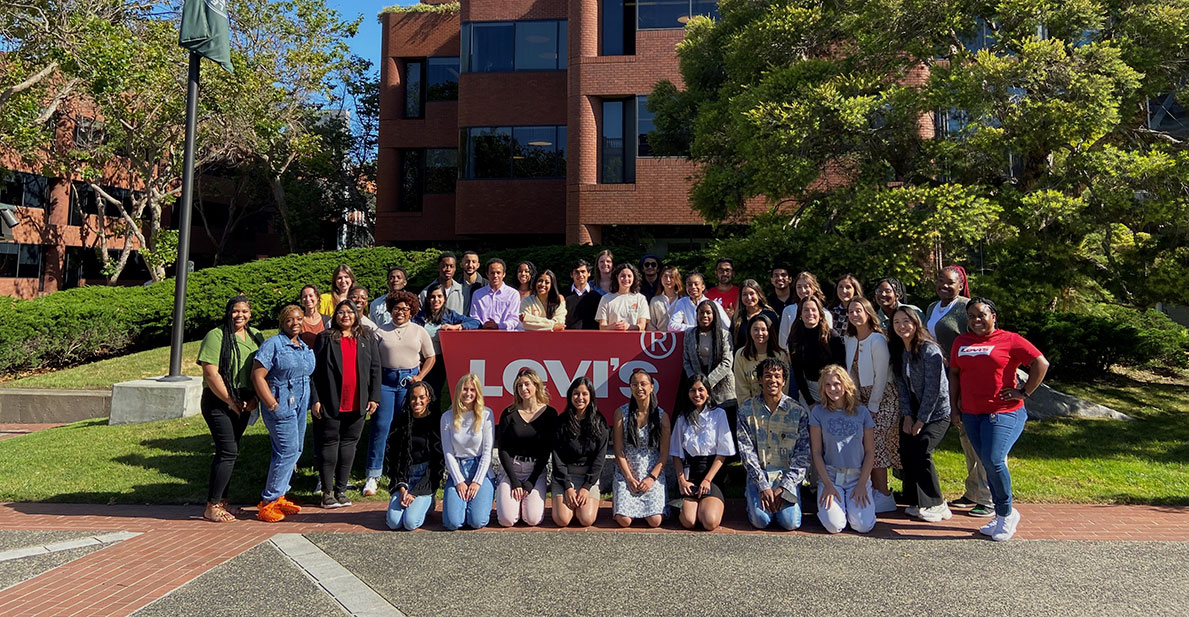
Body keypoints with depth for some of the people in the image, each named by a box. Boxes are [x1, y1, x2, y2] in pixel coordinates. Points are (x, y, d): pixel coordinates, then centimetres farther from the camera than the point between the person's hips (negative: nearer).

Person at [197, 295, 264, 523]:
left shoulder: (256, 336, 10)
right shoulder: (216, 336, -10)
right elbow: (211, 374, -15)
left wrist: (254, 399, 0)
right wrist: (231, 401, -13)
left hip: (244, 403, 6)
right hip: (219, 402, -6)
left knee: (228, 452, 12)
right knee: (228, 452, -10)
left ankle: (220, 502, 21)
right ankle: (212, 506, 0)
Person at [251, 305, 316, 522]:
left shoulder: (306, 347, 14)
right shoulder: (272, 345, -8)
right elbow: (257, 376, -13)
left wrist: (313, 402, 14)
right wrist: (273, 405, -17)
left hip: (300, 406, 8)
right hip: (281, 405, -8)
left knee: (294, 451, 10)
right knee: (288, 450, -10)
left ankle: (277, 497, 22)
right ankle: (268, 502, 1)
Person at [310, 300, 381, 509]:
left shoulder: (367, 339, 10)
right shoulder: (325, 339, 3)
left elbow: (375, 369, 9)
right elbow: (315, 370, 0)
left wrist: (374, 397, 2)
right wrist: (315, 399, -6)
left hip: (357, 404, 3)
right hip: (331, 403, -2)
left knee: (349, 444, 8)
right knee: (329, 444, 3)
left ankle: (341, 490, 18)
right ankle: (327, 492, 11)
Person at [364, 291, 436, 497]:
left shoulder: (419, 331, 10)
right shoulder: (381, 332, 8)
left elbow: (431, 357, 12)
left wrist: (420, 377, -2)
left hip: (409, 381, 1)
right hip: (386, 381, 0)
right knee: (380, 426, -6)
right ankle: (373, 476, -1)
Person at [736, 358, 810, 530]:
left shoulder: (798, 411, -1)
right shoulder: (746, 409, 0)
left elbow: (803, 453, -3)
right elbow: (746, 450, -4)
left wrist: (784, 487, -12)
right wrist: (763, 486, -14)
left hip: (787, 476, 1)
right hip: (758, 475, 0)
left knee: (791, 522, -18)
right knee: (760, 520, -20)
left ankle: (782, 496, 14)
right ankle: (753, 497, 13)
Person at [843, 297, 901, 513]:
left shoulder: (877, 340, -15)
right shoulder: (849, 340, 6)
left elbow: (881, 376, -15)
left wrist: (872, 407, -13)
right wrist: (857, 401, 5)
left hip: (884, 398, -7)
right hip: (863, 398, 7)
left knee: (875, 444, -10)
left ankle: (885, 497, -4)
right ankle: (876, 491, 11)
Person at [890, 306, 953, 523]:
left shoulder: (929, 350, -18)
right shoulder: (897, 350, 4)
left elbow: (933, 388, -18)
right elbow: (901, 384, 5)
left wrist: (921, 420, -15)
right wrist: (907, 415, -3)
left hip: (937, 412, -6)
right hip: (914, 411, 7)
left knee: (920, 450, -19)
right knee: (906, 452, -5)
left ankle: (936, 505, -4)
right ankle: (918, 503, 8)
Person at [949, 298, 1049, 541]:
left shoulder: (1010, 340, -3)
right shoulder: (961, 341, 12)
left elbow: (1041, 364, -4)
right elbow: (954, 372, 19)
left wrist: (1024, 393, -7)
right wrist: (954, 404, 13)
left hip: (1004, 413, -5)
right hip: (971, 415, 6)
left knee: (993, 460, -18)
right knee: (987, 464, 9)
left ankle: (1007, 512, 4)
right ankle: (1001, 516, 21)